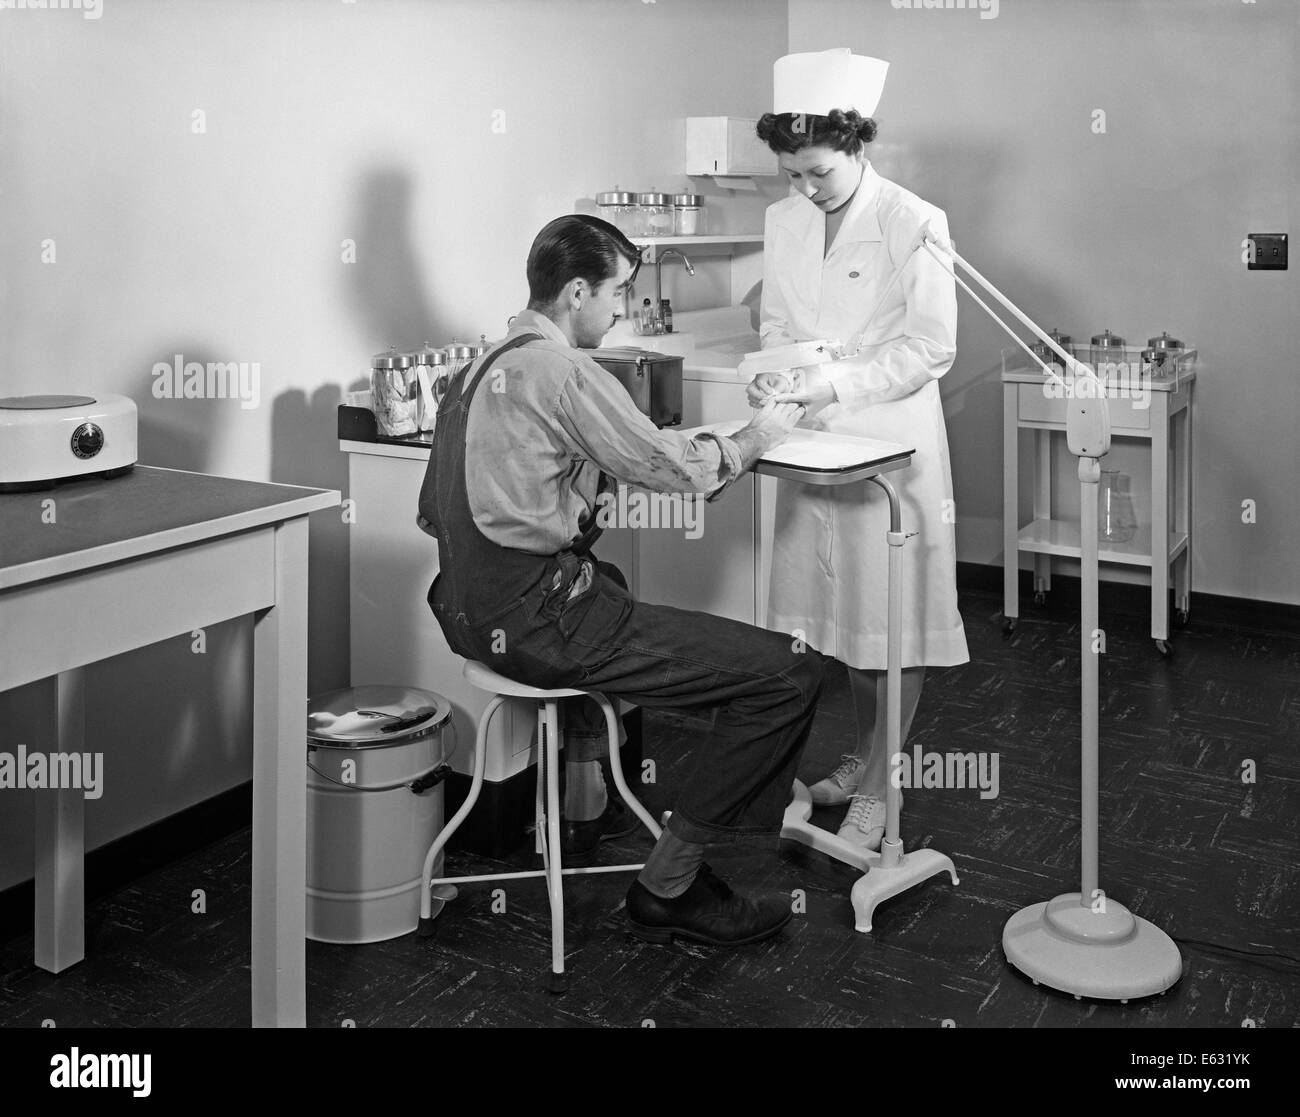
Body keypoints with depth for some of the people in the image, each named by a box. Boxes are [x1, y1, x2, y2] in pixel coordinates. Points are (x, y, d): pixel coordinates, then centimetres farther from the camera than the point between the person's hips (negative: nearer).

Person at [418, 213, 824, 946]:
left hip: (475, 607, 11)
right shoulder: (564, 371, -14)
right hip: (537, 620, -10)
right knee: (791, 673, -10)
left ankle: (584, 800, 38)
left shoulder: (487, 366, 15)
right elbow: (673, 469, -11)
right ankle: (668, 888, 0)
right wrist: (757, 437, 8)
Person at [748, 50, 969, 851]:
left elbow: (931, 348, -12)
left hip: (892, 442, -5)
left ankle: (879, 789, 12)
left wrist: (837, 383, -21)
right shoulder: (785, 220, 6)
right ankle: (867, 753, 33)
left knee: (896, 614, 1)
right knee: (843, 605, 15)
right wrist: (774, 377, -7)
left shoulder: (916, 224, -11)